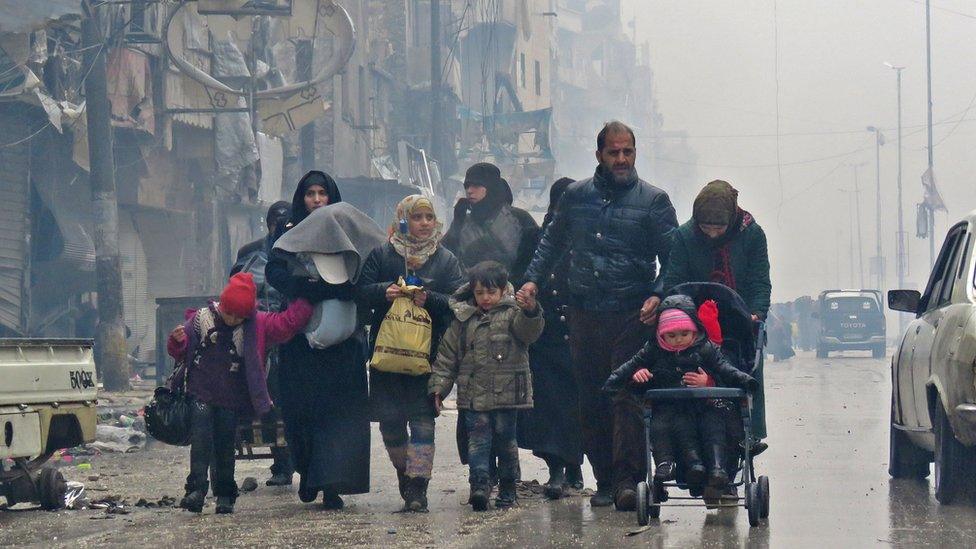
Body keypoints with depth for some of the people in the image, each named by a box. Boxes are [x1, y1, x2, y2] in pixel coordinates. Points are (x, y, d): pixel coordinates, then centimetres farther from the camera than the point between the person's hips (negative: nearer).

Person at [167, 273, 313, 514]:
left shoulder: (257, 324, 2)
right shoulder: (200, 320, 0)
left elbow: (288, 322, 0)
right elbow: (179, 352, 5)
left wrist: (306, 301, -4)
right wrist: (178, 340, -15)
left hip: (231, 399, 1)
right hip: (201, 393, -1)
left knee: (225, 446, 4)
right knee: (201, 440, -12)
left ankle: (225, 495, 12)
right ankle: (196, 489, -13)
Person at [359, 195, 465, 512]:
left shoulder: (446, 260, 8)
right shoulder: (381, 255, 7)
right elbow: (362, 290, 2)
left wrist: (429, 299, -18)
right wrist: (383, 292, -18)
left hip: (428, 352, -1)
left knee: (422, 418, -7)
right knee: (389, 419, 5)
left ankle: (417, 487, -8)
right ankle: (404, 472, 26)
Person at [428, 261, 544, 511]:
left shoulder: (512, 313, 1)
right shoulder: (463, 319, 9)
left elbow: (529, 331, -20)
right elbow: (447, 355, 11)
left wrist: (530, 312, -41)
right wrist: (439, 386, 5)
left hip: (507, 394, -2)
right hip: (474, 394, 2)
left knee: (505, 440, 6)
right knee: (478, 438, -7)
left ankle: (508, 489, 15)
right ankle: (479, 484, -15)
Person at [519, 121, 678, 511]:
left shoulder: (653, 200, 3)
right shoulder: (576, 196, 12)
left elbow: (673, 258, 2)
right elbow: (551, 242, 23)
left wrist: (658, 295, -14)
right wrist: (533, 279, 9)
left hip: (631, 316, -4)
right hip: (584, 314, 4)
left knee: (627, 397, -10)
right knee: (591, 401, 5)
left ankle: (626, 479, -11)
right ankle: (605, 479, 13)